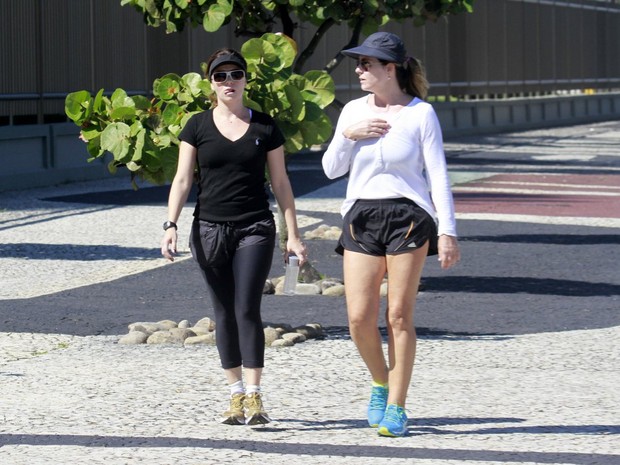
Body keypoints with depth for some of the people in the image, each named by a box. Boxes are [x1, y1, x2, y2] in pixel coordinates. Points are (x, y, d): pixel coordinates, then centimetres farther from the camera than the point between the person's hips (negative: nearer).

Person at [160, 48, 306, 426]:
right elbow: (182, 180, 2)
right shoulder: (198, 126, 4)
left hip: (255, 229, -1)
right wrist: (171, 225, -10)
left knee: (247, 310, -11)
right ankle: (236, 394, 13)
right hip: (210, 230, 1)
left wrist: (293, 234, 5)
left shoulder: (265, 127, 4)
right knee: (224, 313, 5)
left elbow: (280, 182, 7)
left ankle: (255, 397, -9)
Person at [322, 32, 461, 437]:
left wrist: (447, 230, -8)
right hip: (361, 217, 4)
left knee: (400, 316, -2)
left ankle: (396, 408, 7)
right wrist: (348, 136, -8)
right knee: (359, 317, -4)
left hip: (408, 217, -3)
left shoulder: (421, 113, -3)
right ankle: (381, 382, 23)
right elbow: (331, 169, 11)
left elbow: (438, 175, -3)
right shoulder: (353, 111, 9)